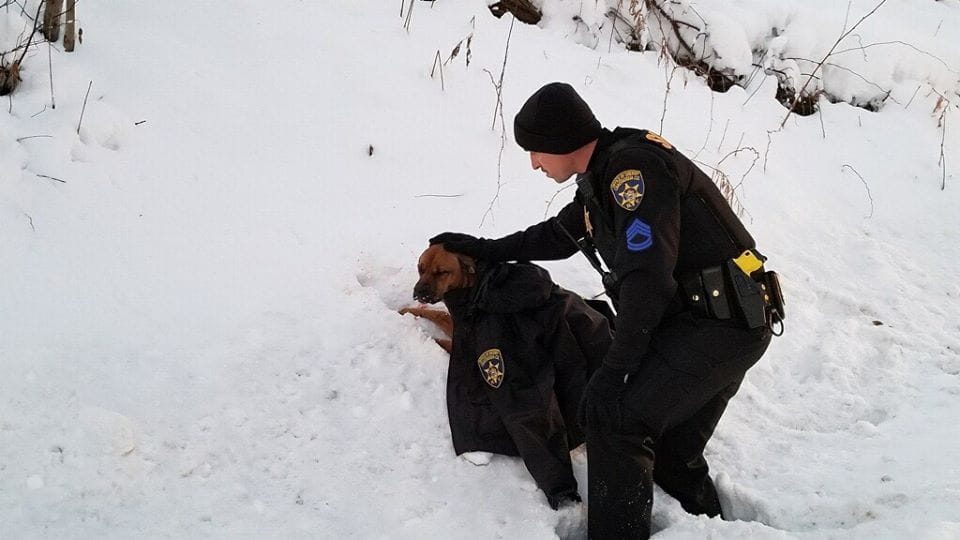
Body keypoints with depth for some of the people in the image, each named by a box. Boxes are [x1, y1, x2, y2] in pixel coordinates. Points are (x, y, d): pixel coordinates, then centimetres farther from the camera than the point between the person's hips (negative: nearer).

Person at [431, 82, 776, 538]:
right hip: (725, 327, 10)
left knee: (612, 416, -14)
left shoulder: (634, 166, -18)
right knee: (673, 450, 16)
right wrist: (486, 250, 32)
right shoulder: (603, 178, 13)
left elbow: (646, 276, -25)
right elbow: (558, 235, 31)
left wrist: (614, 368, -22)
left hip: (718, 325, -10)